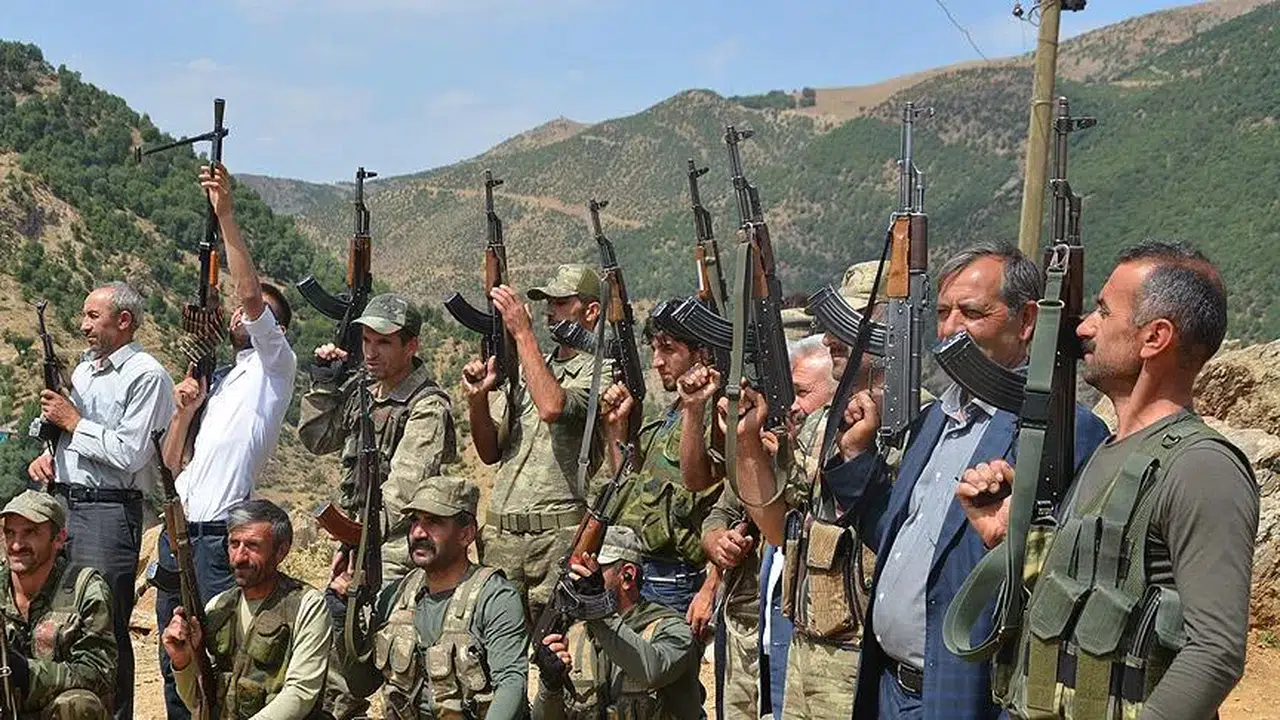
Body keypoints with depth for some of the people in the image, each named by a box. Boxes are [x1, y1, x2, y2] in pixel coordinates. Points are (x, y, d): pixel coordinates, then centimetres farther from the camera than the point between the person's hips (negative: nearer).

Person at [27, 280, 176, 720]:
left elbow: (129, 455, -17)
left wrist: (73, 422, -8)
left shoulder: (146, 376, -8)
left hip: (108, 511, -8)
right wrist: (46, 457, 7)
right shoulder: (84, 370, 19)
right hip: (61, 502, 8)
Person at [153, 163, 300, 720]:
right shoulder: (215, 383, 24)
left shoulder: (274, 366, 2)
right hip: (178, 531, 8)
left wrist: (225, 214, -17)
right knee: (175, 663, 11)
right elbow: (170, 466, 18)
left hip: (222, 535, -8)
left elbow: (251, 294, -14)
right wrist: (184, 411, 0)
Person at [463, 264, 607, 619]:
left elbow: (552, 407, -23)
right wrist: (477, 399, -1)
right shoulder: (525, 369, 20)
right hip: (500, 534, 6)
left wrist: (523, 332, -16)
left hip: (560, 536, -6)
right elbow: (491, 452, 17)